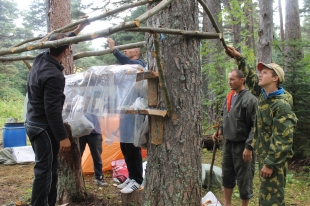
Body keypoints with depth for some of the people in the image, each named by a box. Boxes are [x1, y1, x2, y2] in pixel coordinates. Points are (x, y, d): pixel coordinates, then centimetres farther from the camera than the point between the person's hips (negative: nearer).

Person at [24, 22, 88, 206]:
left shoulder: (41, 59, 1)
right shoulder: (54, 75, -26)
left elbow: (58, 45, 23)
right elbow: (52, 110, -27)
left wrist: (78, 30, 29)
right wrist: (63, 137, -21)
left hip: (35, 123, 10)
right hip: (43, 127, -10)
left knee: (49, 167, 16)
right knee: (45, 169, -4)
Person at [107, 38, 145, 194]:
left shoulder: (138, 64, -8)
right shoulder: (127, 67, 21)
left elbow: (128, 63, -31)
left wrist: (114, 50, -37)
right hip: (126, 110, 10)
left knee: (132, 147, -6)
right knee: (125, 147, 13)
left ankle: (137, 180, 5)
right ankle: (131, 177, 24)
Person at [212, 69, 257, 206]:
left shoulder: (250, 100, -13)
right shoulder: (228, 98, 9)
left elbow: (255, 126, -17)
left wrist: (249, 146, -20)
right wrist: (220, 130, 5)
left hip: (242, 145, -7)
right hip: (228, 143, 7)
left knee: (243, 178, 6)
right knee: (227, 175, 18)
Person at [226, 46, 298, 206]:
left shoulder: (282, 105, -21)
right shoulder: (263, 94, 6)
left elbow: (283, 139, -24)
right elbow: (250, 77, 23)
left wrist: (271, 164, -24)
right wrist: (238, 58, 21)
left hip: (274, 159, -9)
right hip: (263, 155, 9)